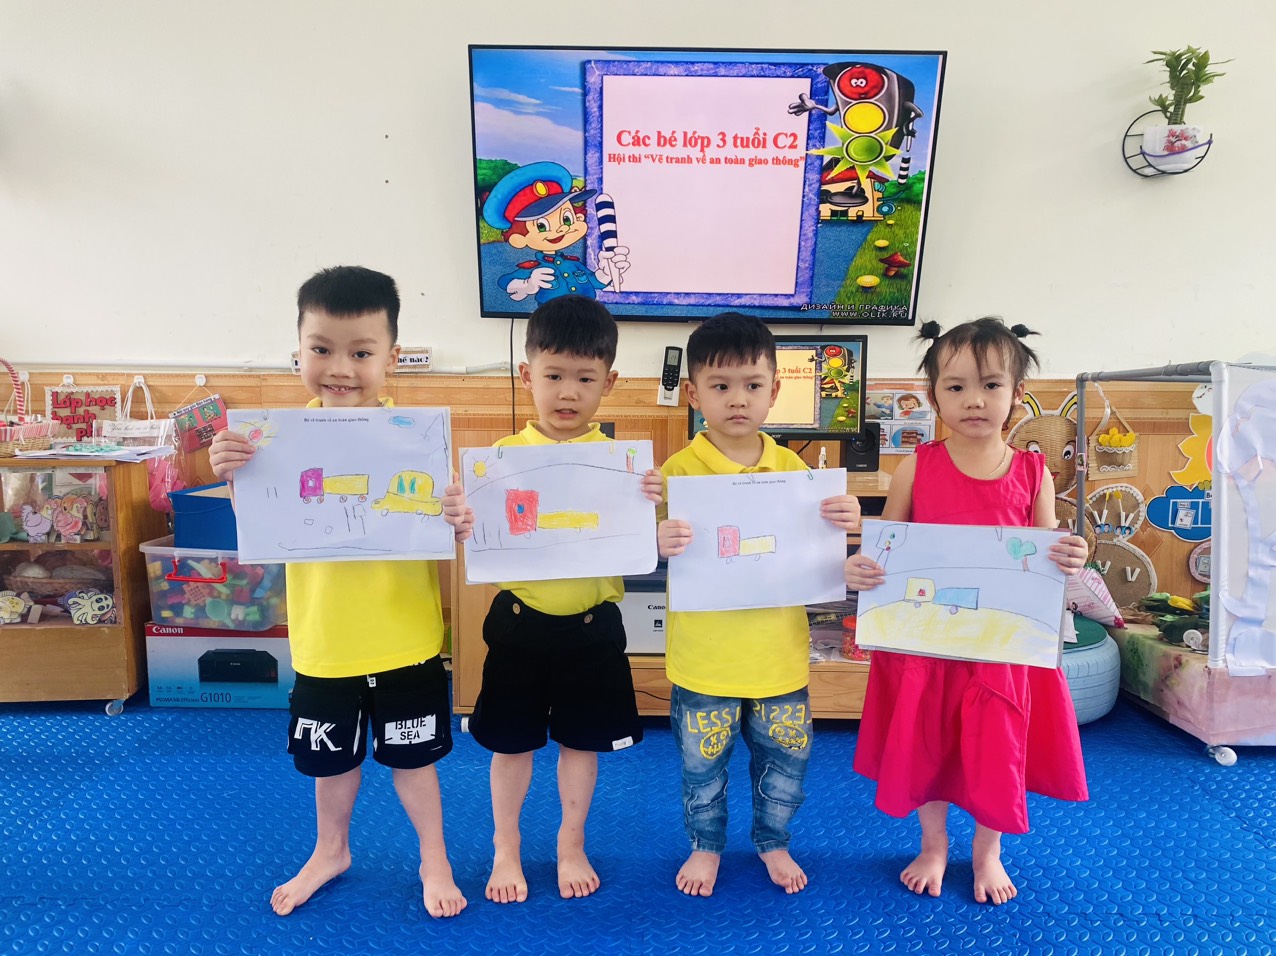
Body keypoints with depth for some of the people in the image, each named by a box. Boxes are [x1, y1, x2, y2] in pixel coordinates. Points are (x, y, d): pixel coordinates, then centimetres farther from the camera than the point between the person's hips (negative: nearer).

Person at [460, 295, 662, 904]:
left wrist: (651, 505, -23)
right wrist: (461, 525, -26)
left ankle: (571, 846, 41)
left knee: (581, 741, 16)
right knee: (511, 741, 15)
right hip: (520, 621, 0)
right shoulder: (505, 454, -5)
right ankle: (506, 848, 39)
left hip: (592, 624, 0)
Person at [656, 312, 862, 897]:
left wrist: (845, 525, -16)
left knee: (784, 759, 18)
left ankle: (773, 842, 45)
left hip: (779, 652, 3)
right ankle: (706, 846, 42)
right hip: (704, 656, -2)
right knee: (702, 762, 15)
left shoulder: (794, 468, -1)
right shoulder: (679, 470, -11)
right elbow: (655, 552, -13)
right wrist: (661, 544, -35)